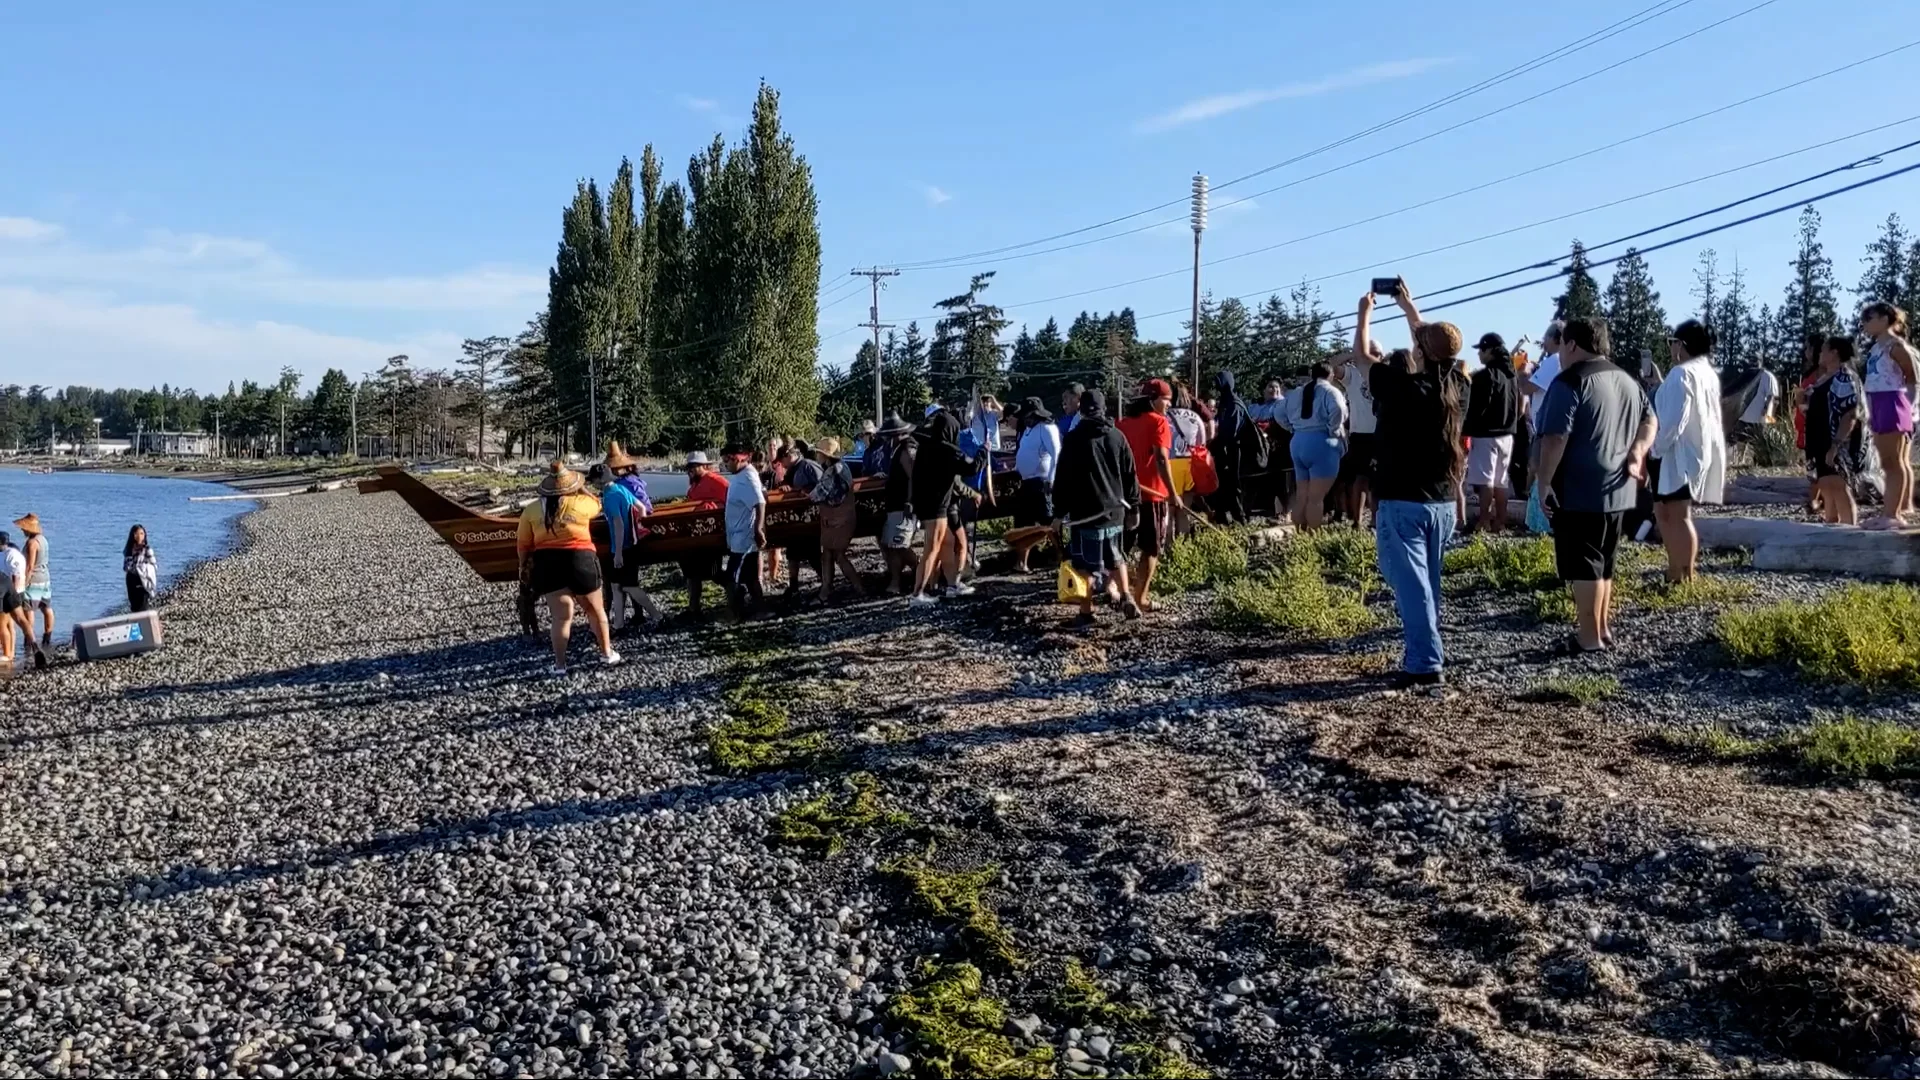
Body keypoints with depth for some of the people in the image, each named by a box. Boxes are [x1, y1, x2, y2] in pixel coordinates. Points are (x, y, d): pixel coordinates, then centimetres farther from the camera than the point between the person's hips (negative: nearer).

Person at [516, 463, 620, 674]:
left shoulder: (531, 510, 1)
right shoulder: (581, 503, -3)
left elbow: (524, 544, 6)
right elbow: (596, 505, 21)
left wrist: (524, 566, 19)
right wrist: (583, 489, 32)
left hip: (547, 563, 1)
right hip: (580, 559, -1)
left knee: (561, 616, 4)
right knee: (595, 609, 16)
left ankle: (560, 664, -1)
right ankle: (606, 653, 26)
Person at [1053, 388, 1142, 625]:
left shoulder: (1073, 438, -6)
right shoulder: (1117, 436, 4)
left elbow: (1063, 478, -7)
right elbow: (1130, 473, 7)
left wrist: (1059, 510, -1)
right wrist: (1133, 503, 16)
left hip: (1085, 511, -4)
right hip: (1115, 509, 4)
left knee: (1086, 563, 1)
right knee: (1115, 556, 22)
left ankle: (1086, 612, 2)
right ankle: (1126, 597, 15)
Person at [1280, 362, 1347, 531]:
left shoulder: (1296, 393, 15)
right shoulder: (1330, 391, -6)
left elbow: (1280, 414, 18)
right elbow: (1338, 410, -24)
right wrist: (1333, 430, -11)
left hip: (1298, 443, 7)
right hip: (1322, 444, -6)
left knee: (1301, 496, 13)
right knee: (1316, 498, -6)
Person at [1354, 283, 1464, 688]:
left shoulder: (1401, 386, -14)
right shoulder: (1455, 386, 2)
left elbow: (1362, 355, 0)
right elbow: (1438, 346, 21)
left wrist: (1365, 312, 15)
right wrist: (1409, 307, 31)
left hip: (1402, 503, -6)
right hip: (1443, 503, 6)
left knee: (1410, 583, -6)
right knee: (1427, 581, 16)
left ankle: (1425, 663, -8)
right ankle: (1428, 652, 23)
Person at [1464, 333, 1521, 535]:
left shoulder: (1485, 375, -13)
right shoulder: (1511, 375, 13)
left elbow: (1476, 408, -17)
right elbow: (1518, 407, 17)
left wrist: (1467, 431, -12)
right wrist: (1510, 426, 19)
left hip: (1486, 435, -8)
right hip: (1506, 434, 8)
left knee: (1485, 482, -7)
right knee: (1500, 482, 12)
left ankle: (1484, 524, -9)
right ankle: (1500, 524, 14)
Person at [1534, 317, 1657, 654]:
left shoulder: (1570, 382, -13)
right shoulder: (1628, 380, 15)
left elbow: (1555, 438, -21)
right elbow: (1650, 420, 18)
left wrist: (1544, 482, -15)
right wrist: (1636, 454, 3)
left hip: (1579, 491, -8)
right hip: (1617, 489, 8)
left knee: (1583, 565, -4)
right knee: (1602, 563, 17)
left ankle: (1589, 638, -2)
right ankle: (1604, 629, 24)